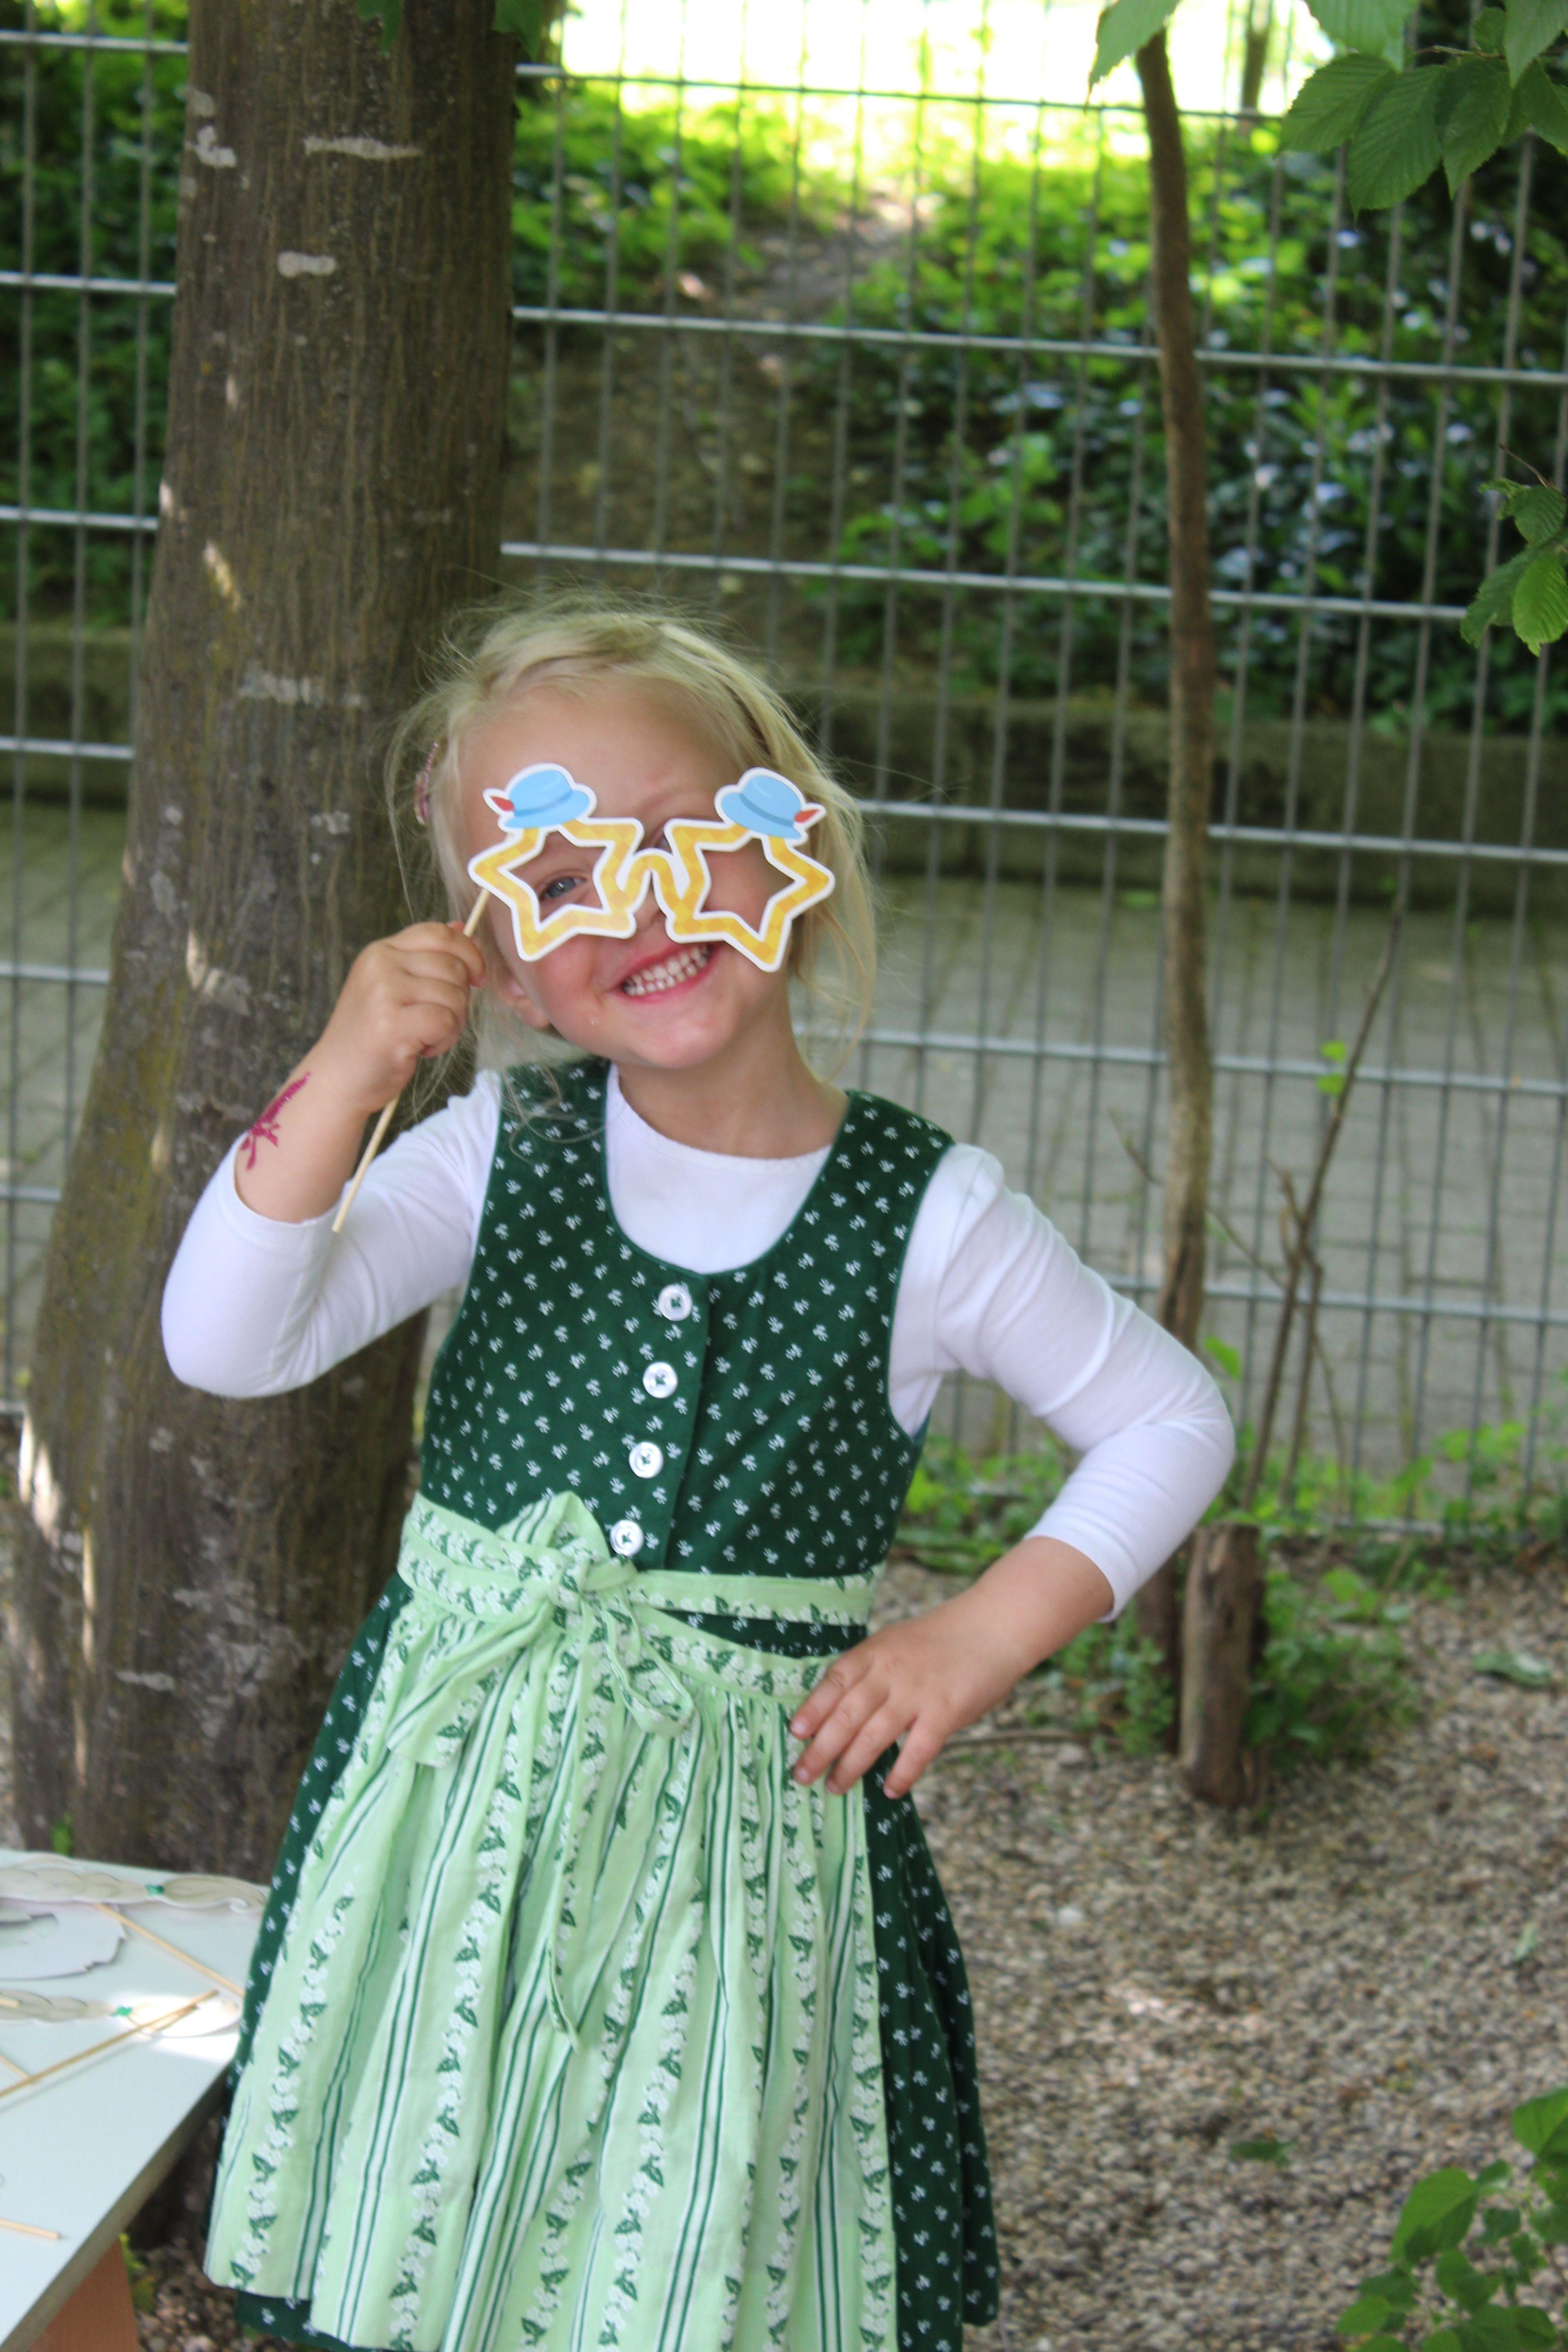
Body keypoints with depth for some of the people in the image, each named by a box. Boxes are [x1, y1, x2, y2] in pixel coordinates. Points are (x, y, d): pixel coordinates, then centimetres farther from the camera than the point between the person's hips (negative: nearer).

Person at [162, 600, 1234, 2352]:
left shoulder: (925, 1217, -6)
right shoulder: (505, 1153, -2)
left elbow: (1169, 1423, 6)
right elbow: (226, 1348, -11)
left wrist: (984, 1634, -6)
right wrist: (347, 1076, -21)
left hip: (748, 1841, -2)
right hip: (457, 1814, 2)